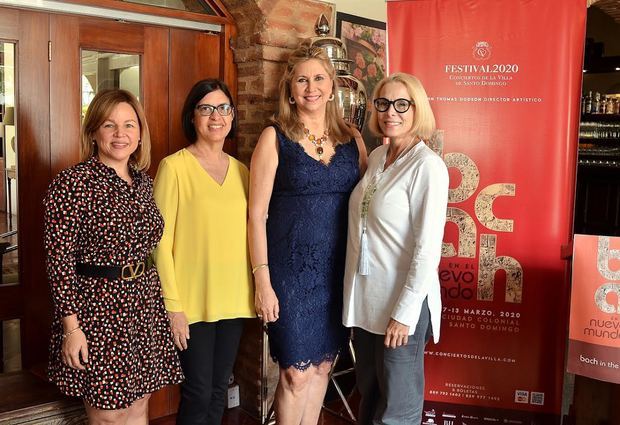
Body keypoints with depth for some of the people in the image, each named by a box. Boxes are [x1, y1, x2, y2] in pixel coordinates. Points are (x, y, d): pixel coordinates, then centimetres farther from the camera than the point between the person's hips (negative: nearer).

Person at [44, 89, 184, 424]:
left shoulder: (143, 181, 8)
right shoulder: (72, 183, -12)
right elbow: (59, 259, -13)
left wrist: (161, 298, 12)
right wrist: (71, 326, -16)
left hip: (145, 305, 6)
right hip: (96, 305, -6)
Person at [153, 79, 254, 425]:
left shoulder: (241, 170, 9)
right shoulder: (175, 166, -7)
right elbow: (161, 240, -9)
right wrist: (173, 304, -12)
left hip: (234, 301, 5)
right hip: (192, 302, -5)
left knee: (219, 390, 14)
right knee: (199, 393, 2)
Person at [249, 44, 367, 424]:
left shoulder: (352, 138, 7)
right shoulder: (275, 138, -4)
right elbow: (257, 214, -6)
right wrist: (262, 281, -11)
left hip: (338, 268, 4)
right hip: (292, 268, -3)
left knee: (323, 364, 14)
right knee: (296, 373, 2)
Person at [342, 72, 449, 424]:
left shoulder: (427, 166, -14)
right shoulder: (377, 157, 7)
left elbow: (428, 249, -17)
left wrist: (404, 313, -17)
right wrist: (356, 295, 12)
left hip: (403, 303, -6)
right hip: (365, 299, 7)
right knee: (369, 395, 21)